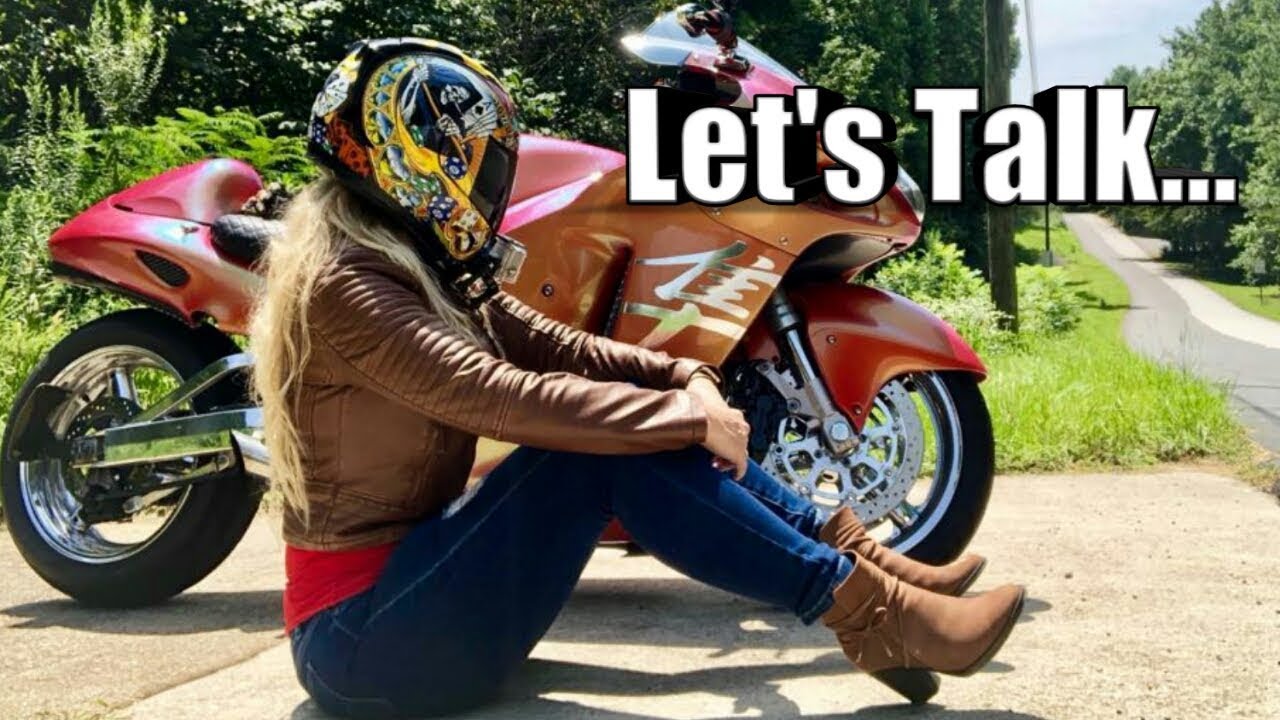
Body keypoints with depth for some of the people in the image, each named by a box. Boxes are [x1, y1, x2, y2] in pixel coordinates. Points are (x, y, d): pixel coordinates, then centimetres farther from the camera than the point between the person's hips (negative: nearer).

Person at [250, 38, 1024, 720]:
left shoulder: (426, 266, 10)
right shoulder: (344, 285, -20)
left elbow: (556, 347, 4)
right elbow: (507, 397, -30)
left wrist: (686, 379, -12)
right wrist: (685, 418, -24)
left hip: (410, 576, 9)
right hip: (366, 636, -9)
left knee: (643, 425, -1)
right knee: (613, 450, -23)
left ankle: (861, 557, -4)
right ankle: (869, 614, -20)